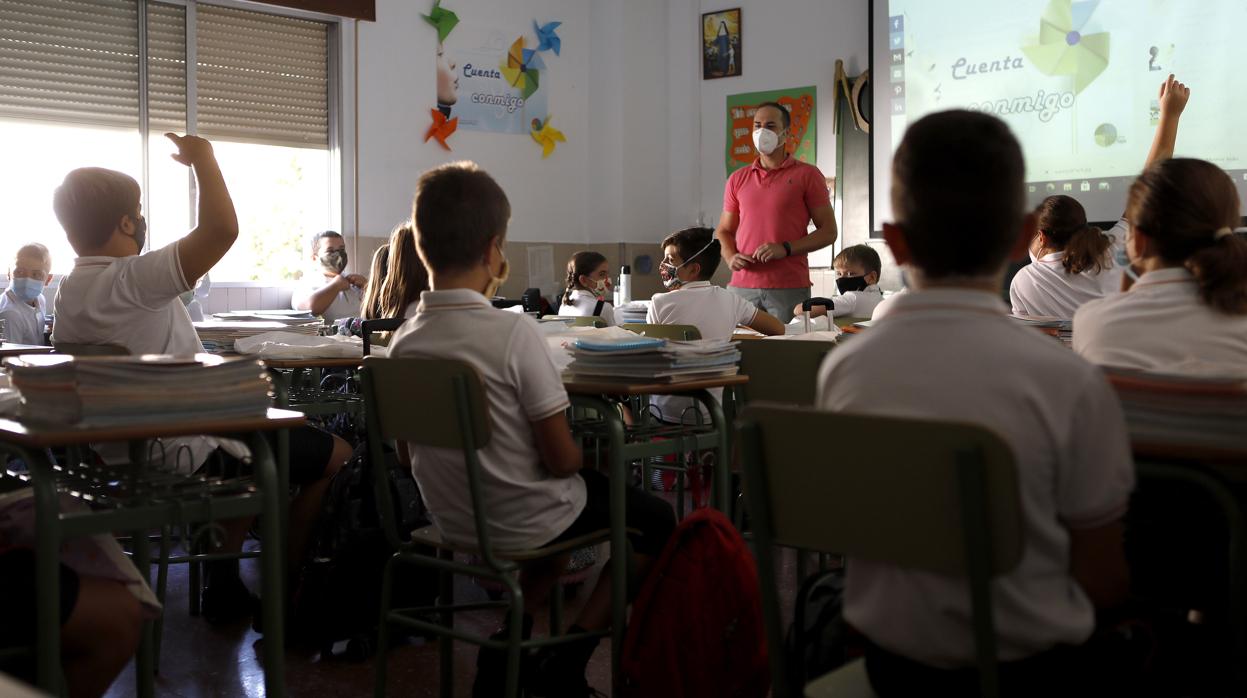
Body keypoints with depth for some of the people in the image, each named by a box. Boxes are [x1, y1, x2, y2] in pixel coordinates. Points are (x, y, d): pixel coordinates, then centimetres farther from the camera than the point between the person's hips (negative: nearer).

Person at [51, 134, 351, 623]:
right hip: (182, 449, -10)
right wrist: (203, 157, -17)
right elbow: (222, 229, -33)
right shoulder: (131, 280, -23)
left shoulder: (67, 294, 5)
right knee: (335, 455, -2)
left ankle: (224, 584, 29)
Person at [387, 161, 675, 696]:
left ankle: (507, 646, 24)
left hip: (452, 520, 7)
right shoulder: (516, 332, -25)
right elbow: (561, 459, -20)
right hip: (520, 524, -6)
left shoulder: (403, 342, -8)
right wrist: (579, 451, 1)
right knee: (658, 521, 18)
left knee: (568, 499, 35)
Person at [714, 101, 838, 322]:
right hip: (742, 287, 3)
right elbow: (724, 231, 20)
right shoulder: (737, 179, 14)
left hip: (790, 288, -3)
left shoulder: (807, 175, 3)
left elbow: (828, 231, 0)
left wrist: (785, 249, -14)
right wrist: (731, 258, -2)